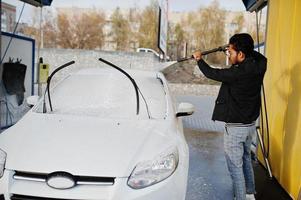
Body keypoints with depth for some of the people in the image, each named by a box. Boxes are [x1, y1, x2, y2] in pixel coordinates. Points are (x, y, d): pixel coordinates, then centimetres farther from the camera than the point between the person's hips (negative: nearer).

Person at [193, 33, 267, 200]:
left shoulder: (239, 72, -26)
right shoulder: (258, 65, -5)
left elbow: (212, 73, -15)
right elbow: (253, 54, 19)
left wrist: (199, 59, 2)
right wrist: (232, 49, 13)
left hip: (235, 127, -9)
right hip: (250, 124, 9)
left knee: (235, 165, 3)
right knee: (246, 159, 24)